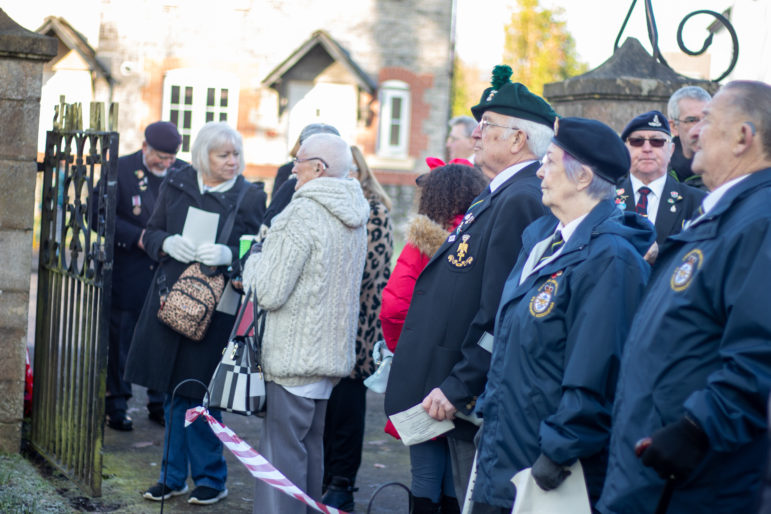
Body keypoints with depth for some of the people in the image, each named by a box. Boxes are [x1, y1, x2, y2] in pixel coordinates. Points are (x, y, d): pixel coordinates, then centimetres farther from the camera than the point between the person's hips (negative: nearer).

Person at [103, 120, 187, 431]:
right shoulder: (121, 169, -5)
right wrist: (137, 237, -18)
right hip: (128, 274, -2)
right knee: (120, 339, 6)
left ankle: (160, 404, 21)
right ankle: (116, 405, 17)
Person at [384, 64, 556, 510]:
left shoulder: (521, 201, -19)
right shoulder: (500, 196, 14)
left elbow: (501, 313, -25)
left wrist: (459, 388, -22)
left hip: (477, 401, -10)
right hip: (460, 394, 10)